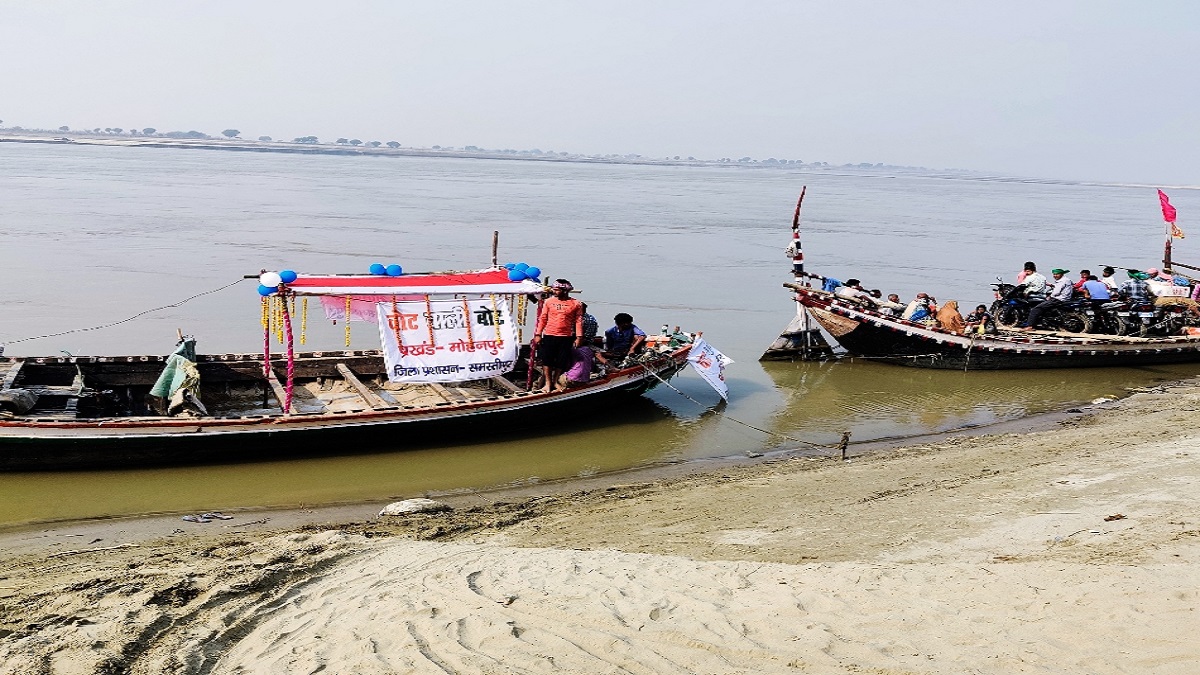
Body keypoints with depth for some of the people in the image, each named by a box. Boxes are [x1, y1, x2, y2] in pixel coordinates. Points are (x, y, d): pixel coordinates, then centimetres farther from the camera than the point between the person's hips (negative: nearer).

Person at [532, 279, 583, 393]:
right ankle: (548, 383, 13)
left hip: (566, 338, 0)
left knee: (561, 361, 7)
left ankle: (555, 381, 24)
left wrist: (578, 337, -5)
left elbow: (578, 321, 0)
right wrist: (538, 334, 1)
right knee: (547, 360, 1)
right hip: (549, 336, 0)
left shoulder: (576, 304, -1)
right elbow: (543, 318, 5)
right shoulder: (548, 302, 2)